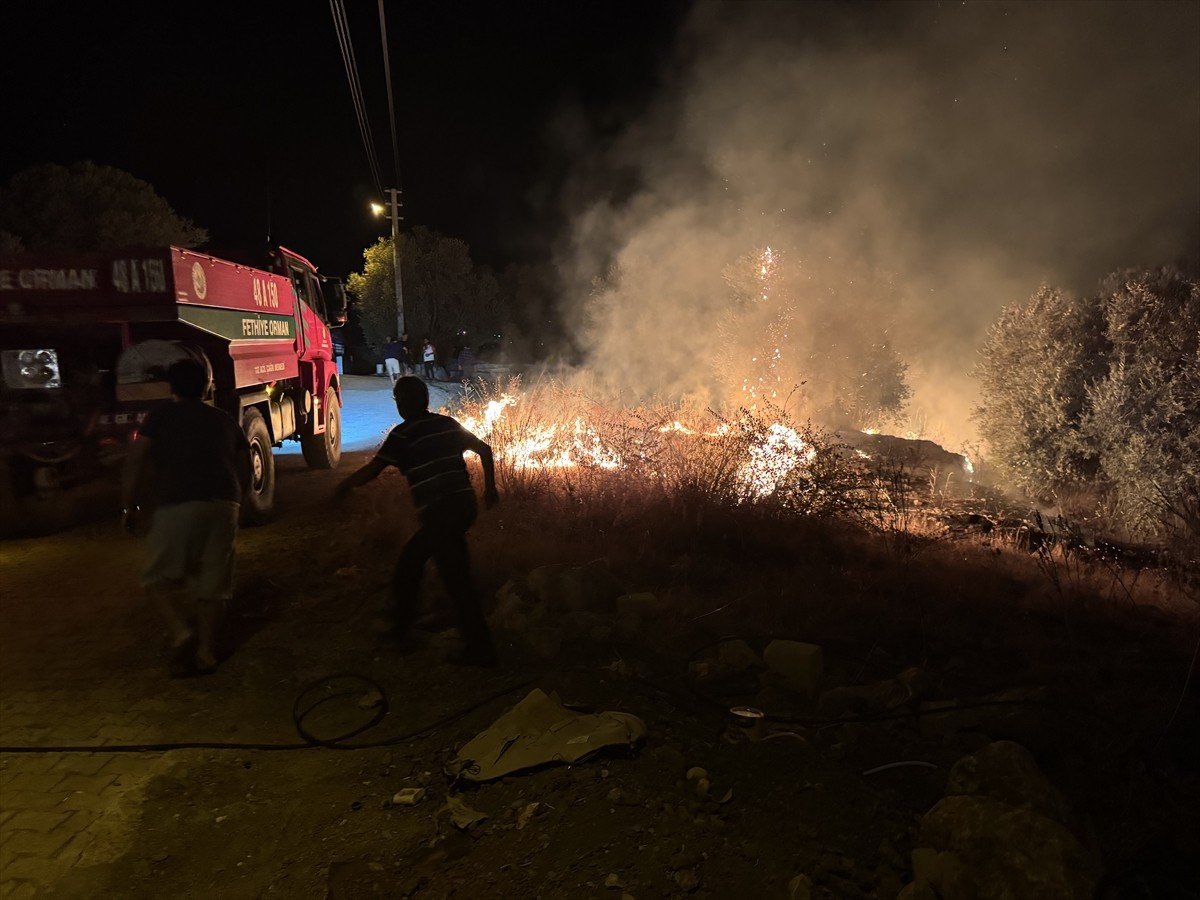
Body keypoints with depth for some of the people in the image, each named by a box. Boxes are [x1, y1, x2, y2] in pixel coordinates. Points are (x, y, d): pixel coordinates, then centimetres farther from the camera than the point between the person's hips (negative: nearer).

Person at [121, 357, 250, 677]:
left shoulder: (161, 416, 10)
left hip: (178, 506, -3)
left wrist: (129, 507, 11)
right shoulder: (225, 419, 21)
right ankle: (206, 653, 15)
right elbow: (244, 471, 21)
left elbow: (134, 463, 2)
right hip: (224, 505, 4)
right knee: (212, 583, 11)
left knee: (159, 575, 13)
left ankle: (181, 631, -6)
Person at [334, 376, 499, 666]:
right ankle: (401, 628, 35)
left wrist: (345, 485, 10)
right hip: (463, 504, 8)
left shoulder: (403, 434, -6)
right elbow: (484, 449, 16)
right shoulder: (448, 424, 13)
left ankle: (480, 649, 3)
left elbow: (372, 470, -9)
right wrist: (489, 488, 25)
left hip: (441, 512, -8)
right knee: (409, 562, 22)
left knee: (457, 579, -2)